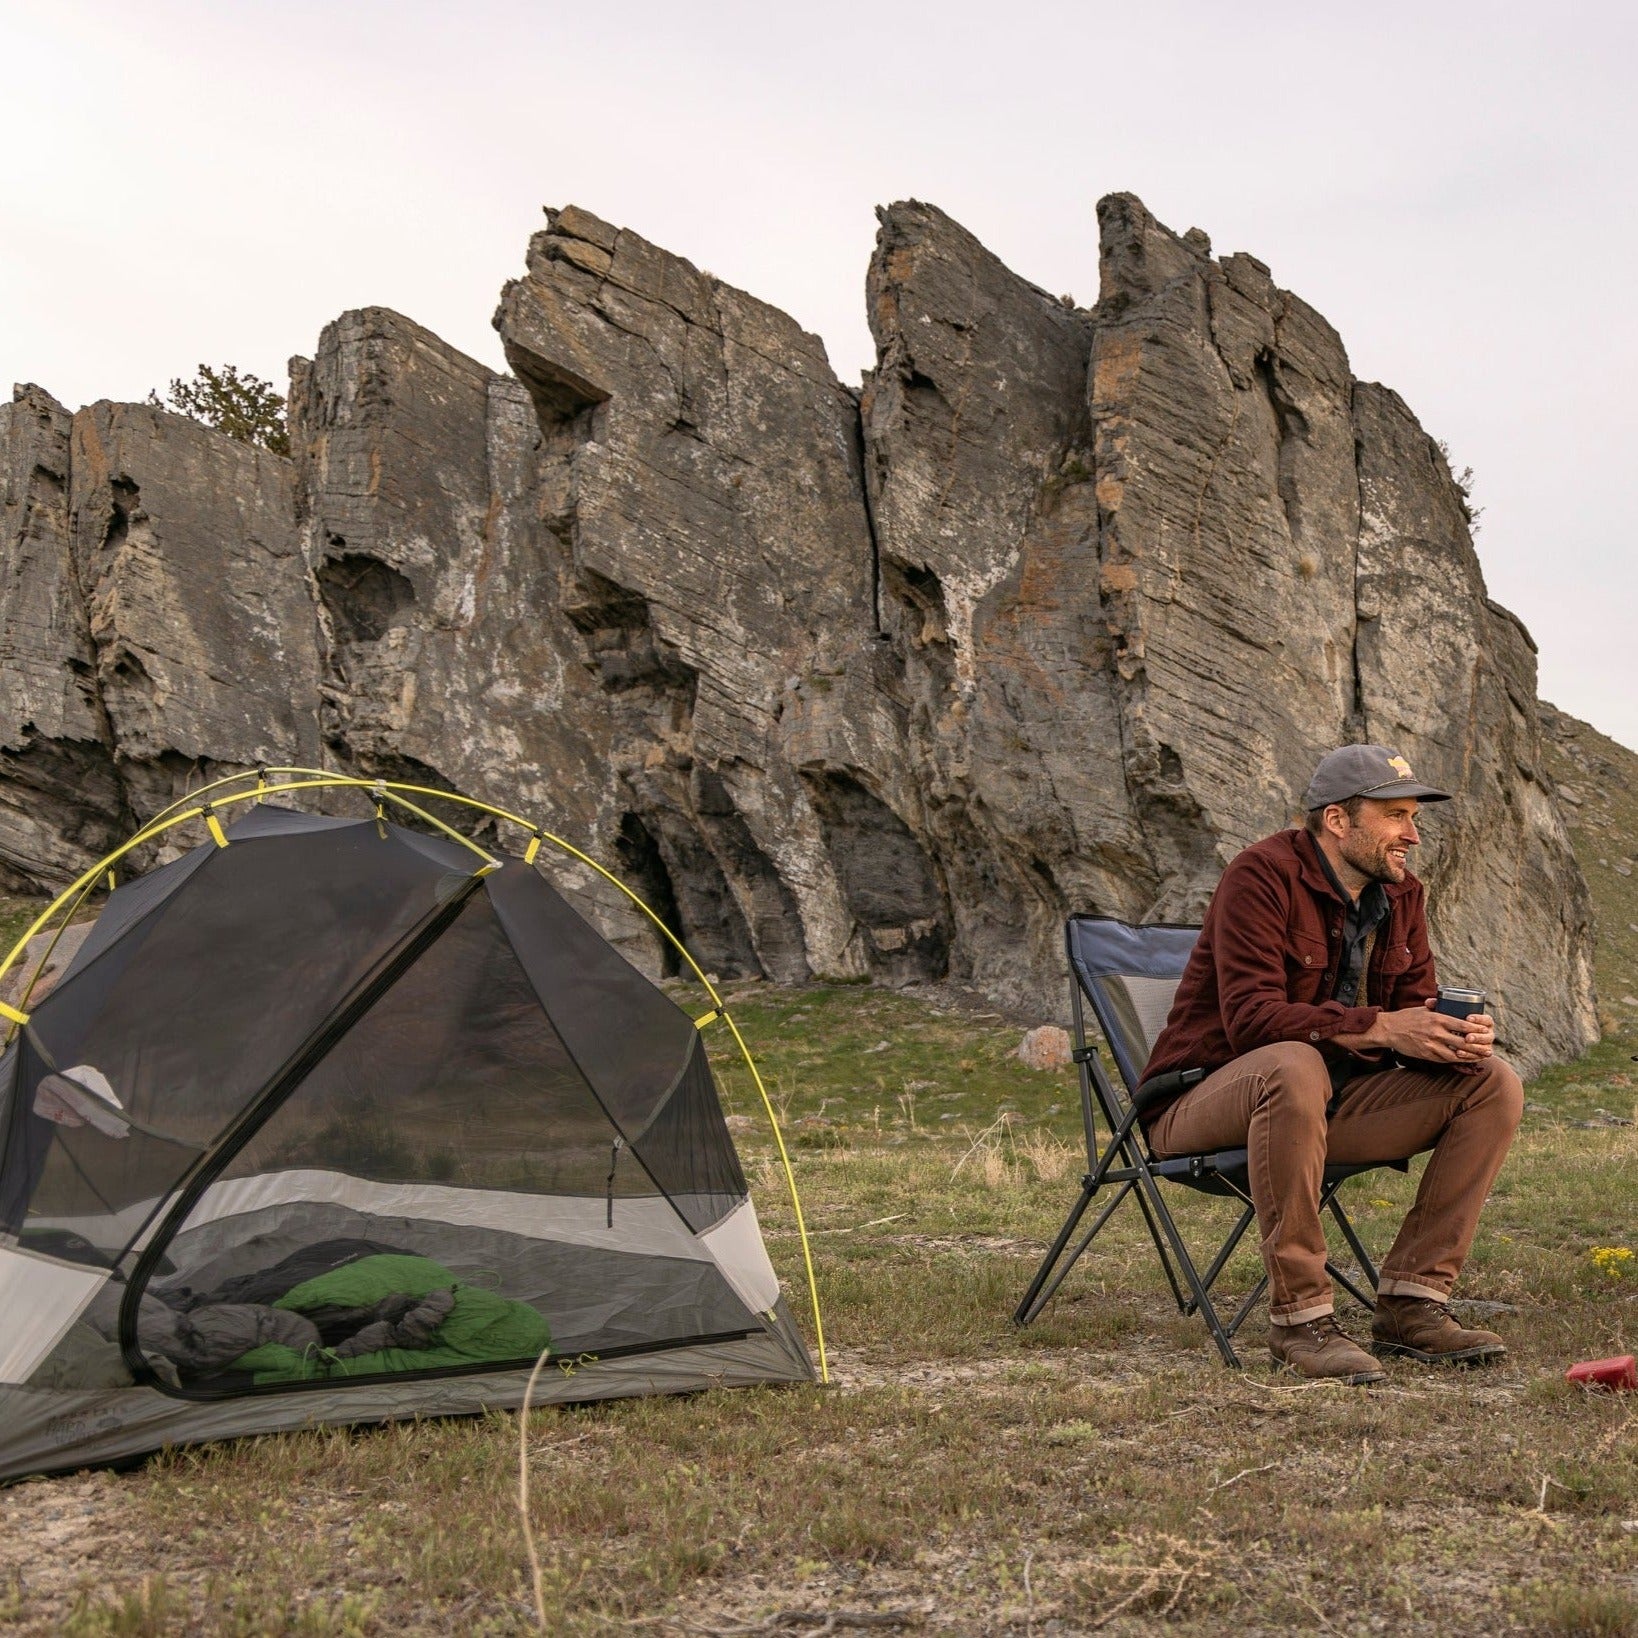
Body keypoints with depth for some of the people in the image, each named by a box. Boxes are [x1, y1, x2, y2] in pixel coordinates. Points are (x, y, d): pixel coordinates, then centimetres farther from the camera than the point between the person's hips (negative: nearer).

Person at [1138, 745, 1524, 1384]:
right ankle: (1299, 1316, -31)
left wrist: (1460, 1036, -18)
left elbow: (1415, 1009, 6)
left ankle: (1410, 1304, -9)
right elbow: (1250, 1016, -26)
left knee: (1495, 1084, -6)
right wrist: (1380, 1028, -33)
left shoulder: (1400, 894, 8)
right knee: (1295, 1066, -41)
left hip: (1331, 1102, 8)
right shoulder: (1264, 873, -16)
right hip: (1205, 1102, -7)